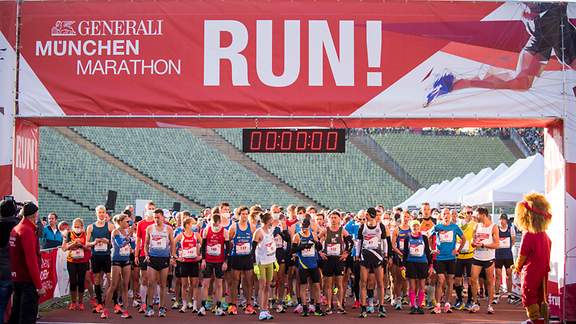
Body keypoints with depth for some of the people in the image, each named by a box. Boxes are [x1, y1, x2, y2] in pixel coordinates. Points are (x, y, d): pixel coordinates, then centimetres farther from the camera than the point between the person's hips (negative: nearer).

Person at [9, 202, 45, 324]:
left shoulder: (15, 229, 8)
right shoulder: (28, 231, -17)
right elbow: (32, 260, -21)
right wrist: (39, 285, -20)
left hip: (16, 279, 9)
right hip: (28, 281, -9)